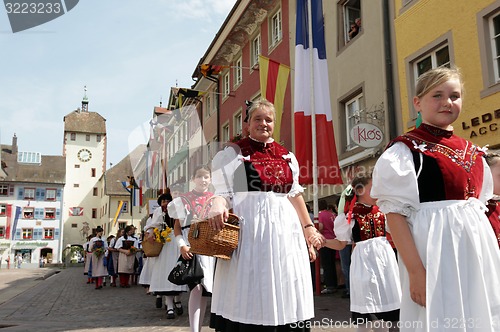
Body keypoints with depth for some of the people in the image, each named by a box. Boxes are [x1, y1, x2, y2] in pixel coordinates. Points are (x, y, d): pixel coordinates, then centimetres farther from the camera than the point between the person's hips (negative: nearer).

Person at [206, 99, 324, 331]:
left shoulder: (287, 156, 15)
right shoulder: (233, 153, 2)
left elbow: (295, 195, 17)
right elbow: (221, 193, -2)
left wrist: (309, 230, 13)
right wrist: (218, 207, -25)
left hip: (284, 230, 5)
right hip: (249, 230, -4)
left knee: (285, 296, 8)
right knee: (250, 298, -1)